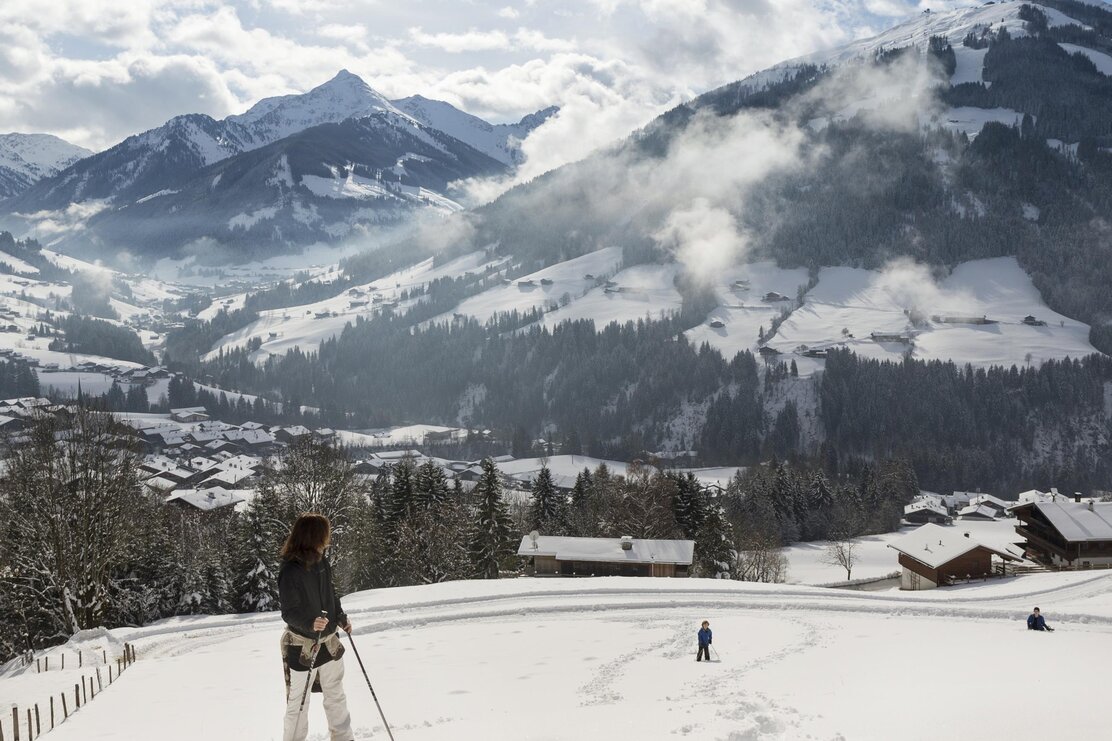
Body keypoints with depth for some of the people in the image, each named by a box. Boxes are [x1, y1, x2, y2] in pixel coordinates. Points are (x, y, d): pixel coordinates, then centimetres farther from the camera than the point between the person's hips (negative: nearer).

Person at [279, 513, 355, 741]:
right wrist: (310, 623, -37)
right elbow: (289, 611, -20)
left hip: (329, 641, 7)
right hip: (302, 647, -7)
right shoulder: (290, 571, -21)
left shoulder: (323, 563, -1)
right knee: (298, 701, 6)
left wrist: (342, 619, 24)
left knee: (336, 696, 20)